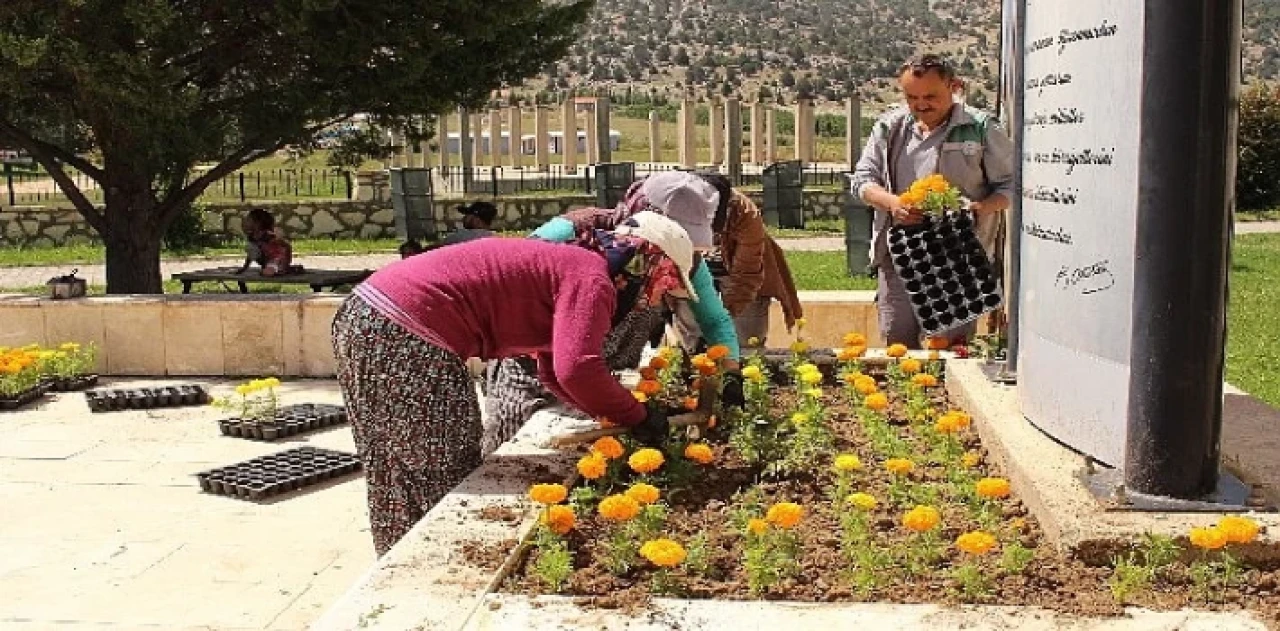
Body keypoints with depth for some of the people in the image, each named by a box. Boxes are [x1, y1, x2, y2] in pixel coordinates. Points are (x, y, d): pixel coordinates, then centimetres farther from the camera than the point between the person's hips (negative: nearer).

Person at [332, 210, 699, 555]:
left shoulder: (568, 265, 21)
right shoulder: (592, 278, -9)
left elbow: (554, 374, 25)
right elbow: (576, 369, -24)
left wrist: (623, 413, 17)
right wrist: (638, 417, -9)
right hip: (403, 336, -10)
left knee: (402, 485, 19)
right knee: (445, 486, 1)